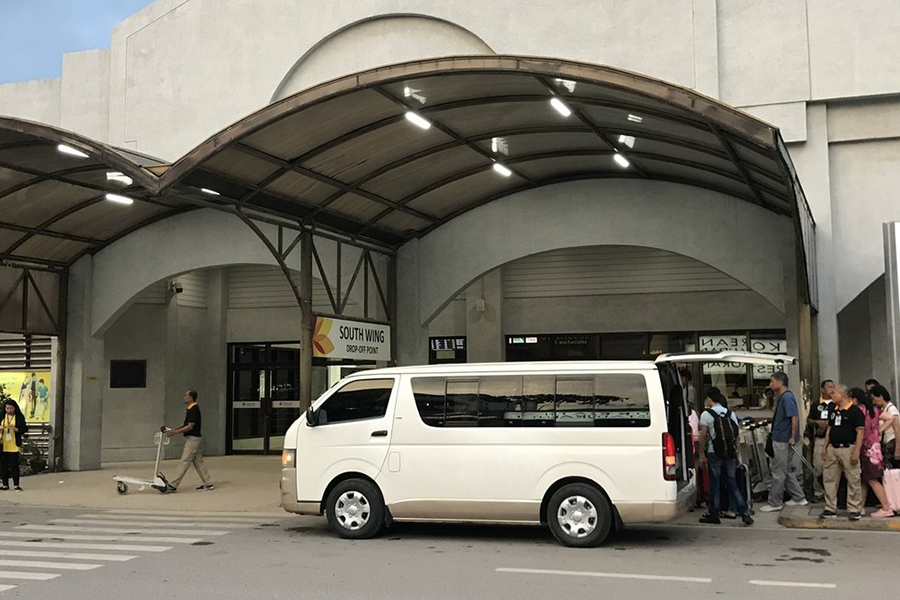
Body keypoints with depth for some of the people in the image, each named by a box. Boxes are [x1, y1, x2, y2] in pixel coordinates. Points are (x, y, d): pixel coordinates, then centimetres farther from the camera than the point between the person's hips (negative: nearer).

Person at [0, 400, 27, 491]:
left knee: (14, 465, -4)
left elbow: (24, 429, -3)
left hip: (14, 445, -3)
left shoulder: (19, 417, -1)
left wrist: (15, 429, -18)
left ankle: (16, 485, 4)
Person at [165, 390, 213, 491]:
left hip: (193, 439, -10)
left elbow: (190, 426, -22)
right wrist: (174, 430, 13)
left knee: (184, 462, -7)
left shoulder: (194, 410, -18)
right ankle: (207, 484, 14)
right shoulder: (189, 409, 14)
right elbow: (187, 424, 21)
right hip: (195, 438, 10)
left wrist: (175, 432, -22)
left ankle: (173, 485, -6)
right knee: (198, 462, 11)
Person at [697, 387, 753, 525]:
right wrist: (736, 454, 16)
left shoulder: (707, 414, -5)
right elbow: (735, 435, 10)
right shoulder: (730, 413, 10)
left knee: (714, 484, 4)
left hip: (714, 453, -5)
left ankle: (713, 515, 10)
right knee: (732, 484, 11)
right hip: (730, 453, 5)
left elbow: (703, 436, -8)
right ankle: (744, 512, 2)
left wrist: (702, 454, -1)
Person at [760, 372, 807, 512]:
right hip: (780, 440, 10)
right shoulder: (781, 397, 13)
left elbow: (794, 418, -23)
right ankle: (798, 498, 23)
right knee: (787, 471, 16)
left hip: (783, 441, -10)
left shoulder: (787, 397, -17)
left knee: (778, 473, -3)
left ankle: (775, 503, 4)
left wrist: (793, 437, -21)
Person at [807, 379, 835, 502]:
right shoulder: (817, 405, 15)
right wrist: (818, 423, -2)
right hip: (819, 439, 3)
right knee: (818, 466, 3)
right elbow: (809, 421, 17)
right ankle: (818, 492, 12)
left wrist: (830, 423, -13)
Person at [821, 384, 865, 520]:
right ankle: (830, 509, 14)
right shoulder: (833, 410, 13)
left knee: (853, 480, -1)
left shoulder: (855, 411, -9)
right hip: (832, 448, 7)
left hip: (848, 449, -7)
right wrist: (825, 447, 14)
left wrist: (856, 452, -18)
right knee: (830, 479, 7)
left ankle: (855, 510, 8)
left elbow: (860, 432, -12)